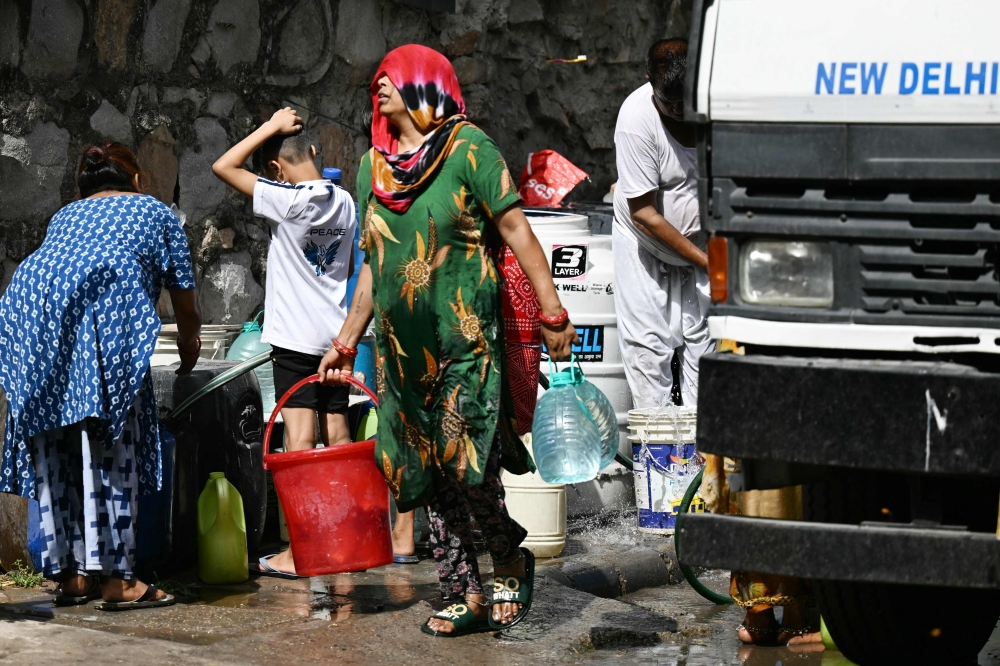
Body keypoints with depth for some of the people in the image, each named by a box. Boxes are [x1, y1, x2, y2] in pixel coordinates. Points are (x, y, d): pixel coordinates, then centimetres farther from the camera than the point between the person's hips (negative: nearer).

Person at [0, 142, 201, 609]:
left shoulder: (65, 216, 36)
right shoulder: (153, 211, 27)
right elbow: (187, 308, 29)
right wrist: (189, 350, 49)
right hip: (102, 312, -5)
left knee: (51, 450, 8)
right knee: (109, 445, -6)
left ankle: (71, 574, 8)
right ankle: (115, 576, -10)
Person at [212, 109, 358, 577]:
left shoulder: (286, 201, -14)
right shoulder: (345, 202, 6)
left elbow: (223, 166, -13)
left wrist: (270, 127, -8)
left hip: (295, 337, -7)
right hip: (337, 333, 7)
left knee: (300, 440, -9)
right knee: (337, 436, 12)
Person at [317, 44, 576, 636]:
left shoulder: (468, 147, -3)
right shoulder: (375, 164, 14)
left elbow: (517, 231, -6)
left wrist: (553, 313, -12)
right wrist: (347, 342, 22)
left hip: (465, 335, -6)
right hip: (402, 342, 6)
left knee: (464, 463, -14)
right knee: (427, 473, 5)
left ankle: (511, 563, 10)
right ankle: (466, 598, 12)